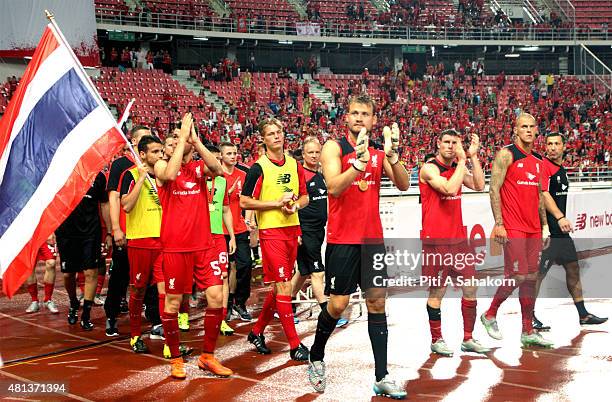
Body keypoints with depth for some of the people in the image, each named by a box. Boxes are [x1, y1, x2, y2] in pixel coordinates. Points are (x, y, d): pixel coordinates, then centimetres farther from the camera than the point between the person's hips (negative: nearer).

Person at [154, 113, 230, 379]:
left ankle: (207, 356, 13)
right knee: (172, 302, 4)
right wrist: (182, 137, -18)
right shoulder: (162, 165, 1)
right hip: (175, 246, -3)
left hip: (203, 244, 3)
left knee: (216, 296, -2)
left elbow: (218, 169, -14)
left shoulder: (200, 167, 9)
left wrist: (195, 139, -16)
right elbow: (169, 175, -23)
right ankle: (175, 359, 20)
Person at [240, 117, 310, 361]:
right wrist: (277, 203, -14)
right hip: (271, 232, -6)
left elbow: (304, 196, 20)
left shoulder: (294, 165, 11)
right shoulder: (259, 167, -6)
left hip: (292, 230, 6)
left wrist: (296, 205, -3)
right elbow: (244, 202, -9)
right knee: (284, 287, -9)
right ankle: (294, 344, -2)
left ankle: (257, 332, 29)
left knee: (279, 287, 12)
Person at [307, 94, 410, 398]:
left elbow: (404, 185, -3)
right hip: (342, 240, -5)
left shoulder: (379, 153, 9)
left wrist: (393, 155, -19)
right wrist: (360, 160, -32)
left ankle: (382, 377, 8)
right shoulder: (335, 147, -5)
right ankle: (315, 359, 24)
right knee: (337, 305, -1)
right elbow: (334, 187, -20)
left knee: (377, 302, 4)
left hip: (373, 238, 5)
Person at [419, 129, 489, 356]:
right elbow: (450, 188, -25)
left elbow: (479, 186, 1)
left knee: (471, 287, 7)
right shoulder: (429, 168, -10)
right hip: (436, 240, -7)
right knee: (437, 291, 2)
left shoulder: (458, 167, 13)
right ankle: (437, 340, 16)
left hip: (458, 237, 7)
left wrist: (473, 156, -3)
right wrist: (463, 160, -18)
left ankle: (468, 339, 19)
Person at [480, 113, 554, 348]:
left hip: (533, 228, 7)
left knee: (530, 278, 7)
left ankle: (528, 331, 14)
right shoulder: (506, 154, -7)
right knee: (517, 276, -10)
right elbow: (494, 189, -12)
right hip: (512, 228, -7)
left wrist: (544, 225, 17)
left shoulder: (538, 161, 16)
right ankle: (489, 315, 12)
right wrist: (498, 224, -18)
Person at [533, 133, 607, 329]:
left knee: (573, 268, 14)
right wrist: (560, 218, -32)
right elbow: (544, 194, -23)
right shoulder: (544, 166, -11)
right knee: (539, 272, -6)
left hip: (561, 230, 10)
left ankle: (583, 315, 24)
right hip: (547, 230, -10)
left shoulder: (562, 168, 18)